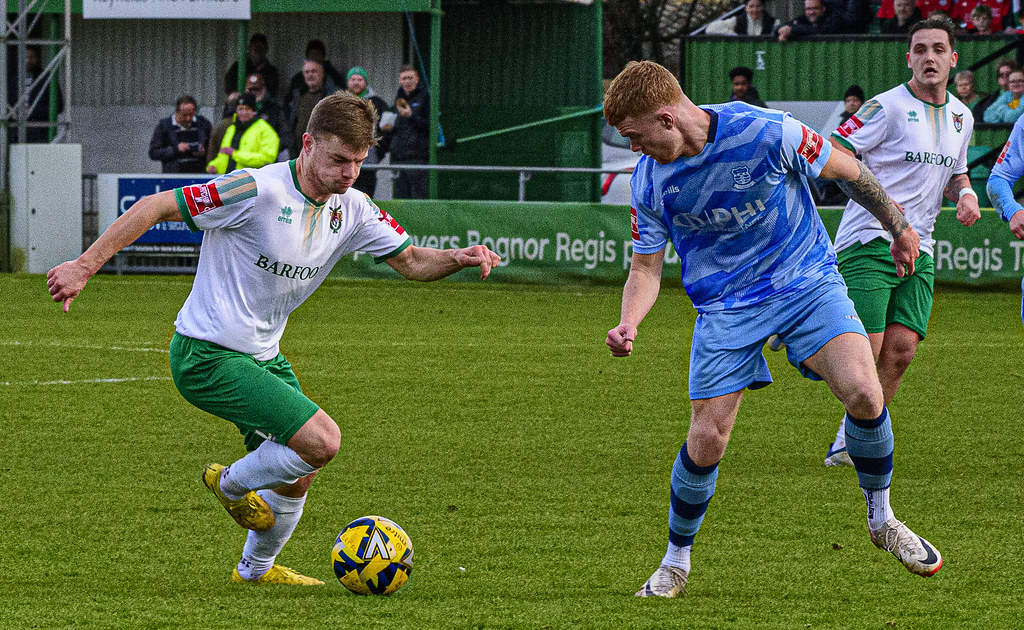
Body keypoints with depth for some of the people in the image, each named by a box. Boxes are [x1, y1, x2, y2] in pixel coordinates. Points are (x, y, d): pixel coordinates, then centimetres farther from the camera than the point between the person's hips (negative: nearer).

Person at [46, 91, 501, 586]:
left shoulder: (352, 209, 0)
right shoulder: (258, 191, -23)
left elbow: (410, 261, 9)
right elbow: (155, 207, -18)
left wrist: (458, 259, -13)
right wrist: (85, 266, -20)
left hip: (262, 356, 8)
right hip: (208, 356, -8)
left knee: (298, 473, 16)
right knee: (321, 441, -19)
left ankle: (256, 568, 42)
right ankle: (230, 485, 8)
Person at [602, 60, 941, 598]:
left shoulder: (765, 132, -20)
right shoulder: (648, 180, -8)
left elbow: (847, 171, -4)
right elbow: (646, 268, 0)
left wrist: (898, 227, 8)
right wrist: (628, 323, -21)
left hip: (807, 281, -2)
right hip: (725, 306, 2)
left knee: (863, 391, -24)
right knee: (706, 441, -7)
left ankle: (881, 518, 1)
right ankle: (676, 563, 17)